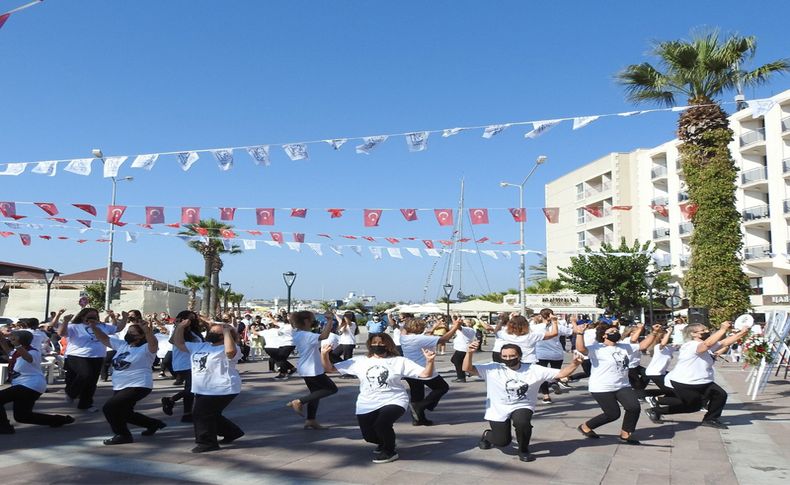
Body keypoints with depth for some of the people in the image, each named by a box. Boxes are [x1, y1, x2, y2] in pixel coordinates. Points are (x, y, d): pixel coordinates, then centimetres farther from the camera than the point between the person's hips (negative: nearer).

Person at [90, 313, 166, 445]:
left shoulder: (146, 348, -14)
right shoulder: (121, 344, 8)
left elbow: (153, 343, -37)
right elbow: (104, 339, 11)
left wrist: (148, 331, -55)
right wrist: (94, 327, -5)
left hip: (138, 387, -9)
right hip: (119, 387, 9)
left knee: (109, 407, -19)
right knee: (125, 414, 20)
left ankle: (123, 435, -2)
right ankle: (154, 424, 37)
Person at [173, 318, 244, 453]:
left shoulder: (227, 349, -14)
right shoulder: (199, 346, 12)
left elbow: (230, 351, -39)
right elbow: (178, 343, 15)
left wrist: (227, 331, -30)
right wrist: (181, 327, 3)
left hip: (222, 390, -10)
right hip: (202, 390, 10)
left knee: (201, 414, -9)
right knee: (210, 415, 19)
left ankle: (207, 443, 8)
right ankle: (233, 432, 38)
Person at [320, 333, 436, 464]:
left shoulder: (399, 361, 0)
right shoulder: (359, 361, 5)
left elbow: (425, 374, -6)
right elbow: (330, 368, 5)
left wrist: (429, 361, -25)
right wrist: (324, 354, -14)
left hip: (393, 401, -3)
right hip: (367, 405, 4)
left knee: (381, 424, -28)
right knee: (369, 436, 1)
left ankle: (390, 451, 3)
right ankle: (384, 441, 39)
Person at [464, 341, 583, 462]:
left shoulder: (533, 370, -8)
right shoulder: (493, 368, -11)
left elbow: (560, 374, -9)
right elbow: (467, 369, -17)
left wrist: (574, 364, -27)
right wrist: (469, 353, -36)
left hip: (522, 407, 0)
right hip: (498, 409, 0)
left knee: (521, 422, -32)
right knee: (502, 441, 2)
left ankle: (523, 450, 0)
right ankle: (487, 435, 41)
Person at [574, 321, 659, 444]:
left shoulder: (624, 347, 11)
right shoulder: (597, 348, -14)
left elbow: (643, 345, 15)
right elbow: (581, 349, -33)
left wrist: (653, 332, 7)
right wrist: (580, 334, -45)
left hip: (622, 386, 7)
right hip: (602, 389, -7)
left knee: (634, 407, -10)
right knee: (613, 414, -3)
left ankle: (625, 435, 10)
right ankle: (585, 426, 20)